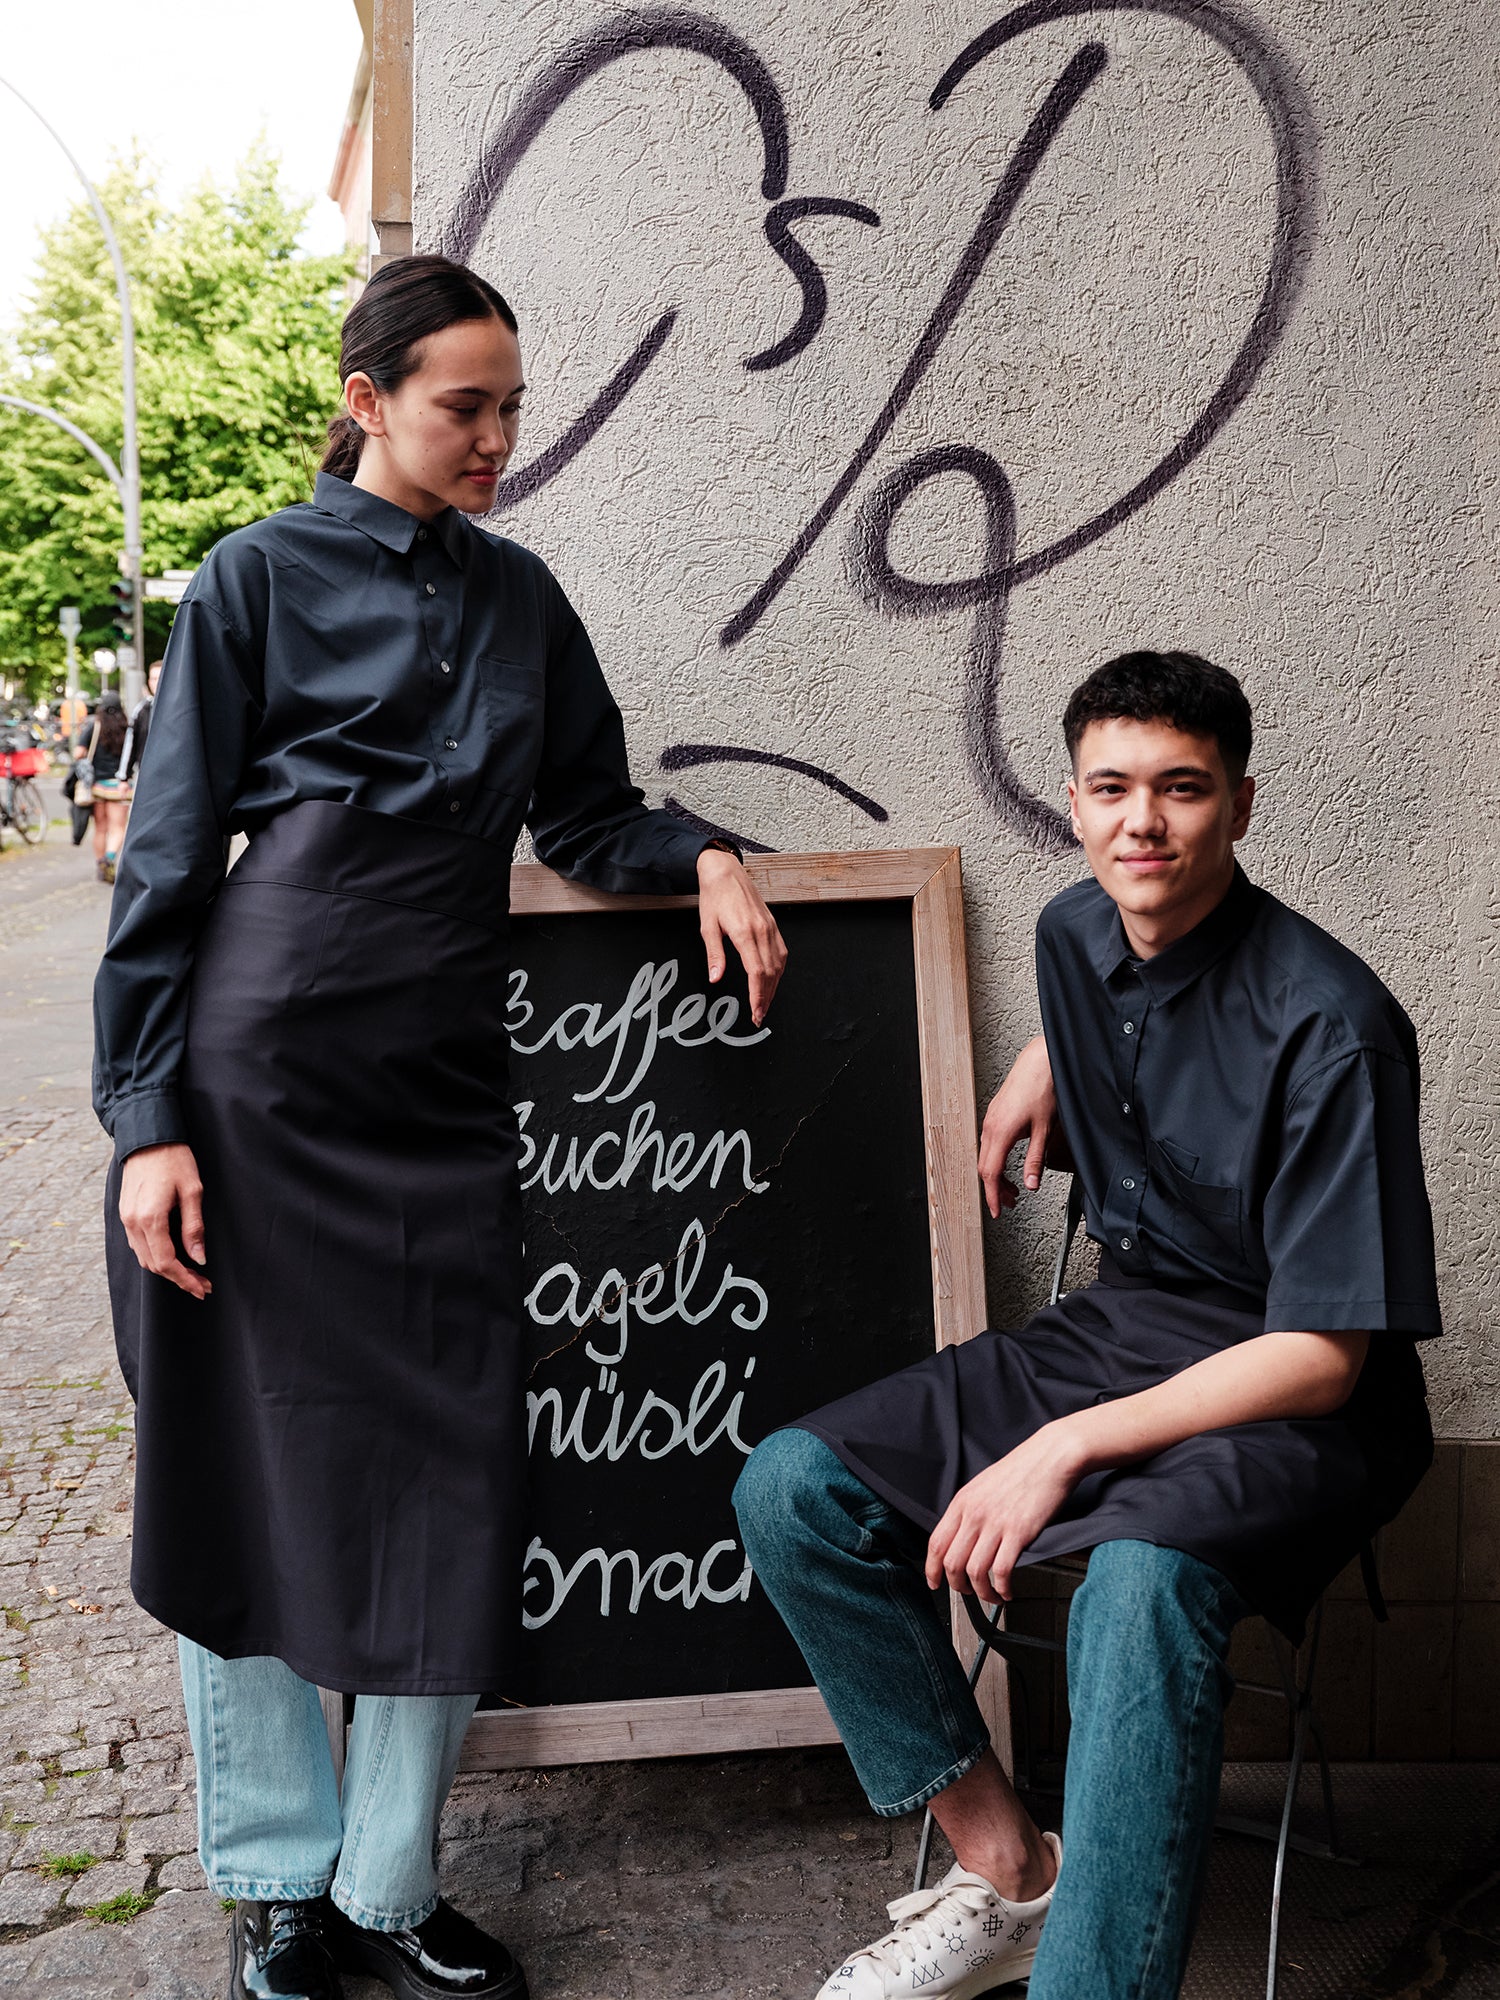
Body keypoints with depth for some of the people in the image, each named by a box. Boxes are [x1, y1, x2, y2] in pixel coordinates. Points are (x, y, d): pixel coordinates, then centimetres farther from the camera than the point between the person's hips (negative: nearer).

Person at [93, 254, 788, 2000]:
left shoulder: (520, 598, 13)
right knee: (246, 1481, 6)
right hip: (257, 1083, -4)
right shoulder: (260, 579, 0)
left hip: (445, 1095, 4)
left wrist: (701, 859, -1)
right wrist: (146, 1120, -9)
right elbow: (167, 861, -2)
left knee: (451, 1496, 3)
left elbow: (583, 816, 20)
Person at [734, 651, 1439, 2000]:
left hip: (1300, 1407, -7)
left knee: (1138, 1590, -40)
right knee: (791, 1488, -9)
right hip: (1119, 1324, 7)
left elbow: (1320, 1358, -22)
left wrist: (1066, 1448, -25)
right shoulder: (1076, 932, 1)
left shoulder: (1328, 1025, -21)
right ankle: (1007, 1867, -1)